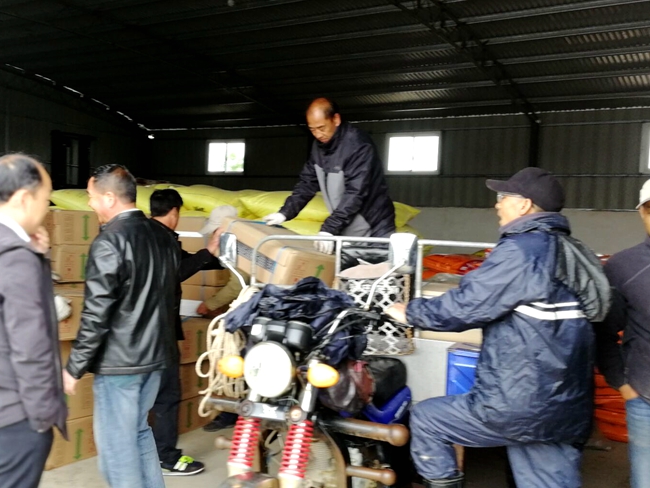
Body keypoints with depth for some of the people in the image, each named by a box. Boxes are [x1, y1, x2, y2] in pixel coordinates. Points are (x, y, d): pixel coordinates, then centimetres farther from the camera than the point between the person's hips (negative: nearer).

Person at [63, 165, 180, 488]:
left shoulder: (110, 241, -17)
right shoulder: (163, 236, 6)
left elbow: (96, 314, -19)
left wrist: (74, 367, -10)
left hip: (118, 361, -8)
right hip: (155, 354, 8)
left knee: (116, 445, 4)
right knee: (138, 431, 22)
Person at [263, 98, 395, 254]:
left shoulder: (358, 144, -22)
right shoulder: (319, 146, 2)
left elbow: (355, 193, -29)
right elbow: (307, 183, 7)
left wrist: (329, 228, -36)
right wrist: (285, 213, -5)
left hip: (374, 230, -6)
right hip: (345, 231, 7)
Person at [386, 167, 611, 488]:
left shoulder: (522, 250, -17)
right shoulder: (572, 252, 10)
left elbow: (465, 306, -15)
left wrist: (410, 313, 0)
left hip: (520, 405, -8)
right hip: (567, 408, 8)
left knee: (425, 419, 10)